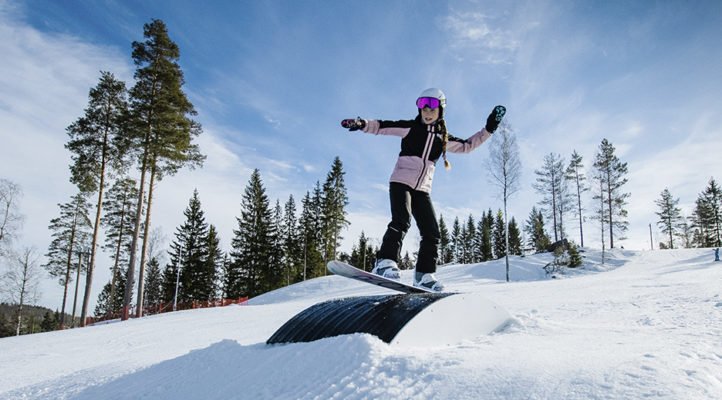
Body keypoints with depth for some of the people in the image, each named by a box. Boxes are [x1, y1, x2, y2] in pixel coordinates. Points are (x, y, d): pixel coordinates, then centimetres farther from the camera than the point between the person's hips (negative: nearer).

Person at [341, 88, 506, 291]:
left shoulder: (443, 138, 14)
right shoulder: (410, 128, 4)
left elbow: (466, 145, 26)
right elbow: (381, 126, -2)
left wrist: (488, 130, 20)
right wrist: (361, 123, -19)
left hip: (422, 189, 5)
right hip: (401, 182, -4)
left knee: (432, 233, -4)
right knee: (401, 221, -28)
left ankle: (424, 275, 3)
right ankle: (385, 262, -32)